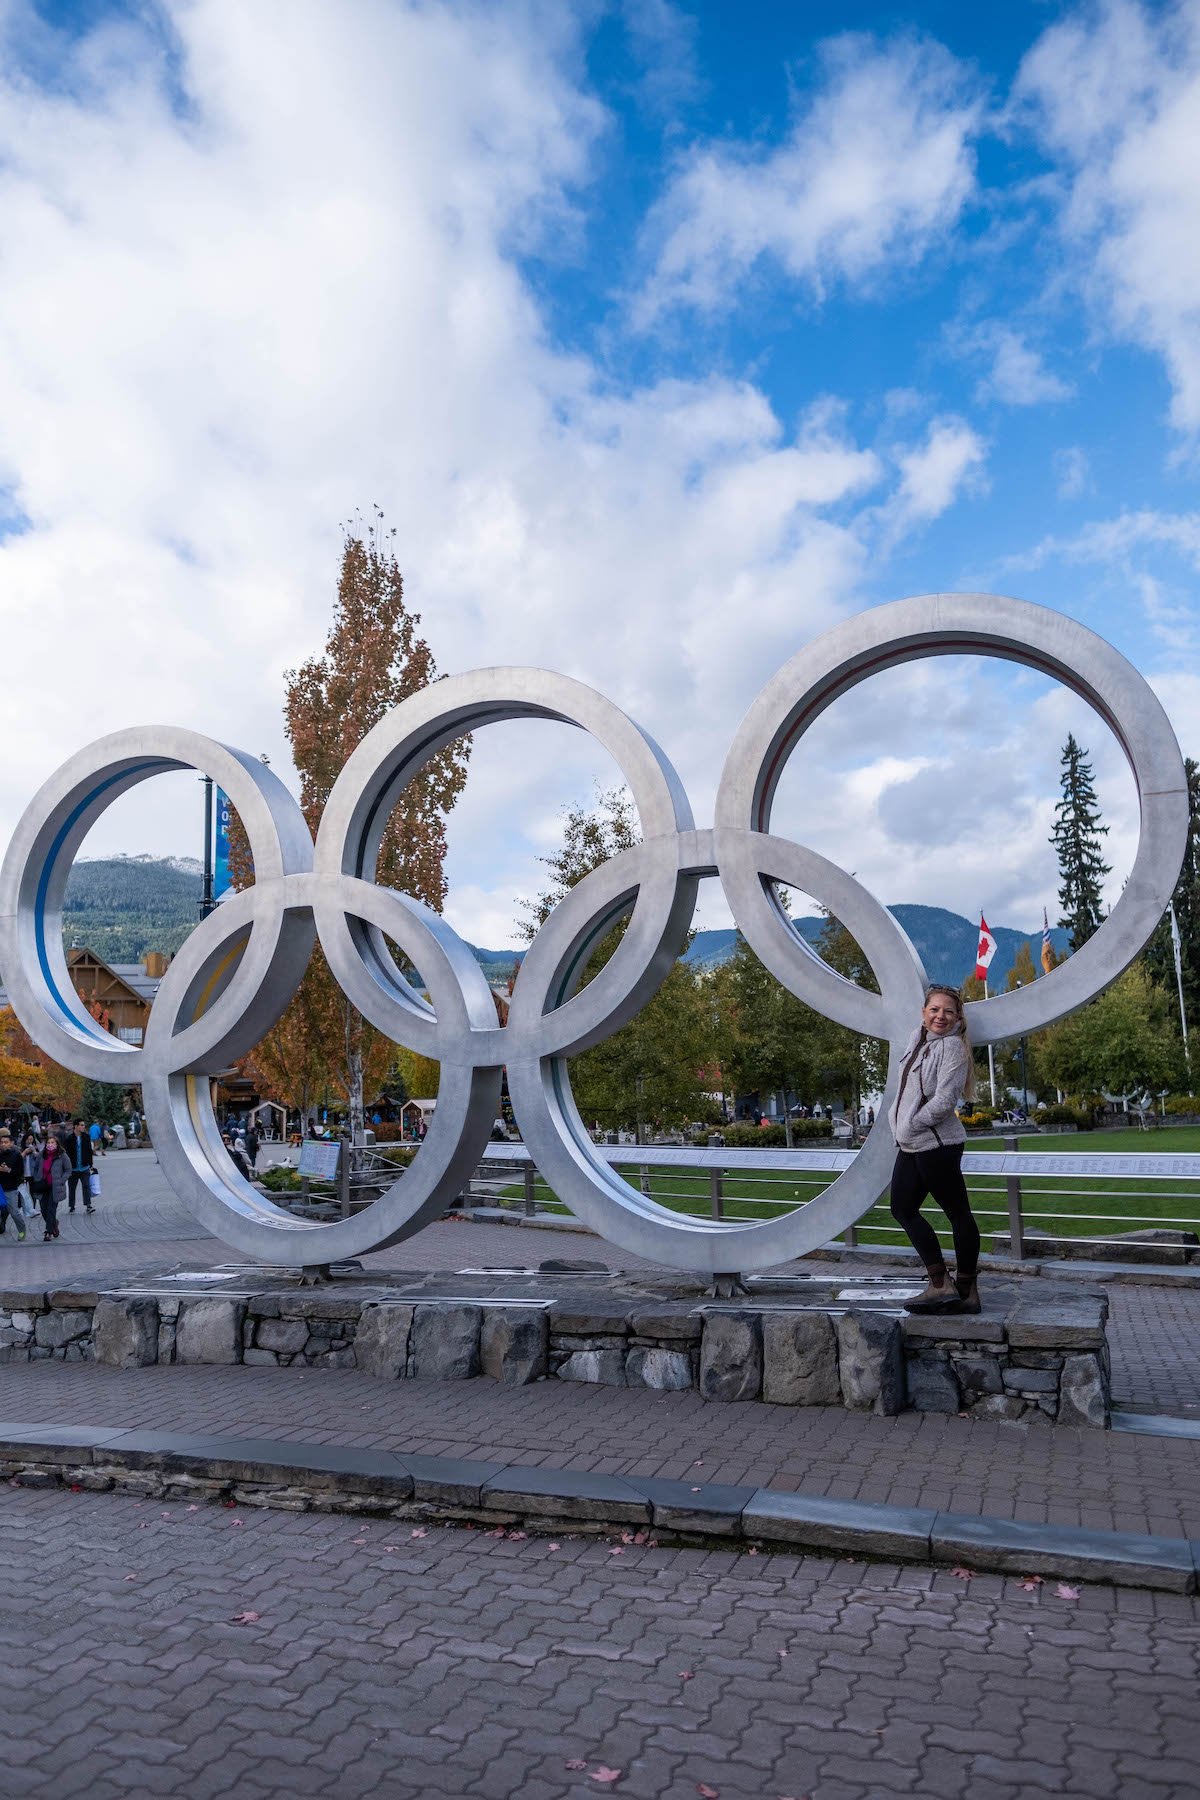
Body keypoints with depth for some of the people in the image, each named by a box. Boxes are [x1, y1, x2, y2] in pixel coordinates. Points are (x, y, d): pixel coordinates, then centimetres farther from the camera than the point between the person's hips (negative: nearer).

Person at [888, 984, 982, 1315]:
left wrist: (910, 1126, -11)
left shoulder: (952, 1046, -13)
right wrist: (898, 1122, 18)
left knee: (958, 1213, 1)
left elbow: (943, 1102, -20)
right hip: (910, 1145, 10)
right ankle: (940, 1283, 13)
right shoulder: (918, 1037, 12)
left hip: (936, 1143, -10)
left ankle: (965, 1290, 7)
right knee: (902, 1208, 12)